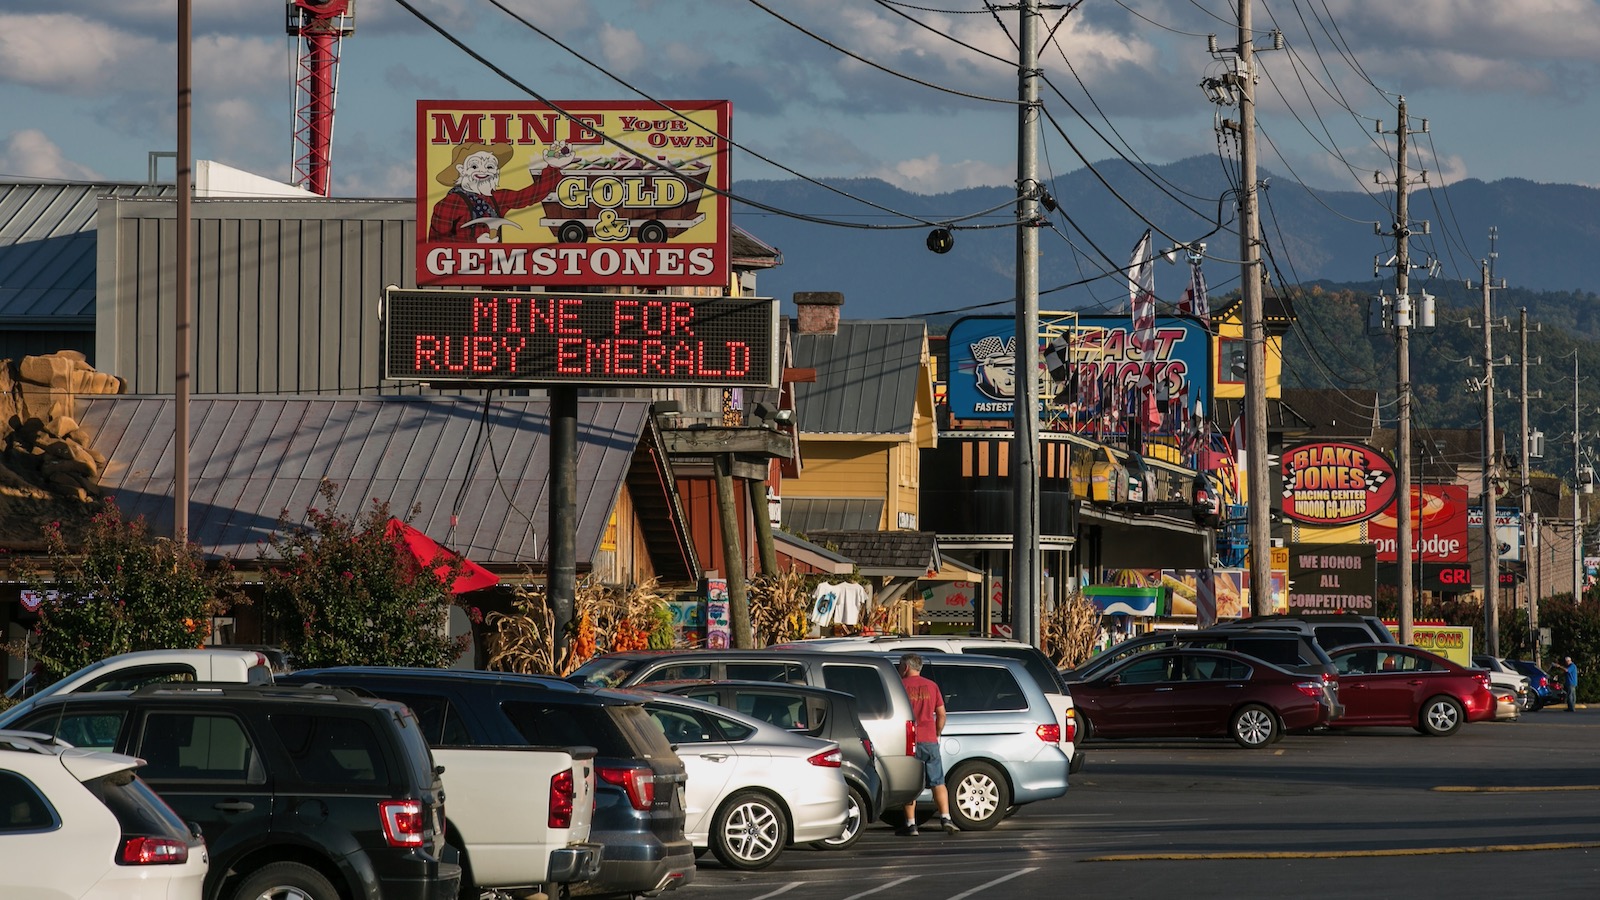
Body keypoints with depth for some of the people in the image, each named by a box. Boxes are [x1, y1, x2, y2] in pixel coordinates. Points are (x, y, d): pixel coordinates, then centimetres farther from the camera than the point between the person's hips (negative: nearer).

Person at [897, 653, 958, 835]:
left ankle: (911, 824, 0)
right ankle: (945, 818, -5)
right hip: (930, 741, 3)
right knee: (938, 782, 6)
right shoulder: (931, 686, 9)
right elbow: (941, 714, 10)